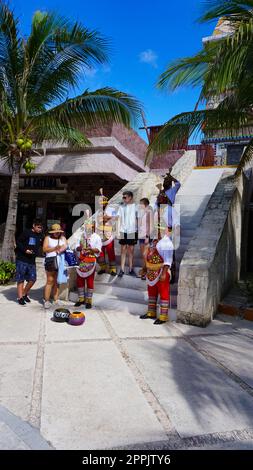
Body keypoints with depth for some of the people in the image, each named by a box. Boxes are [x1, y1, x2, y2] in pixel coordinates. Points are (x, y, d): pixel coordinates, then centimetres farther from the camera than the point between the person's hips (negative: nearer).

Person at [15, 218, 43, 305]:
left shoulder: (40, 235, 8)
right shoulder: (27, 232, -10)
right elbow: (18, 242, -8)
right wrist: (25, 250, -18)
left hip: (32, 260, 6)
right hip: (22, 260, -6)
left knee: (32, 279, 4)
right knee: (20, 279, 1)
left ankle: (25, 294, 25)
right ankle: (20, 297, 10)